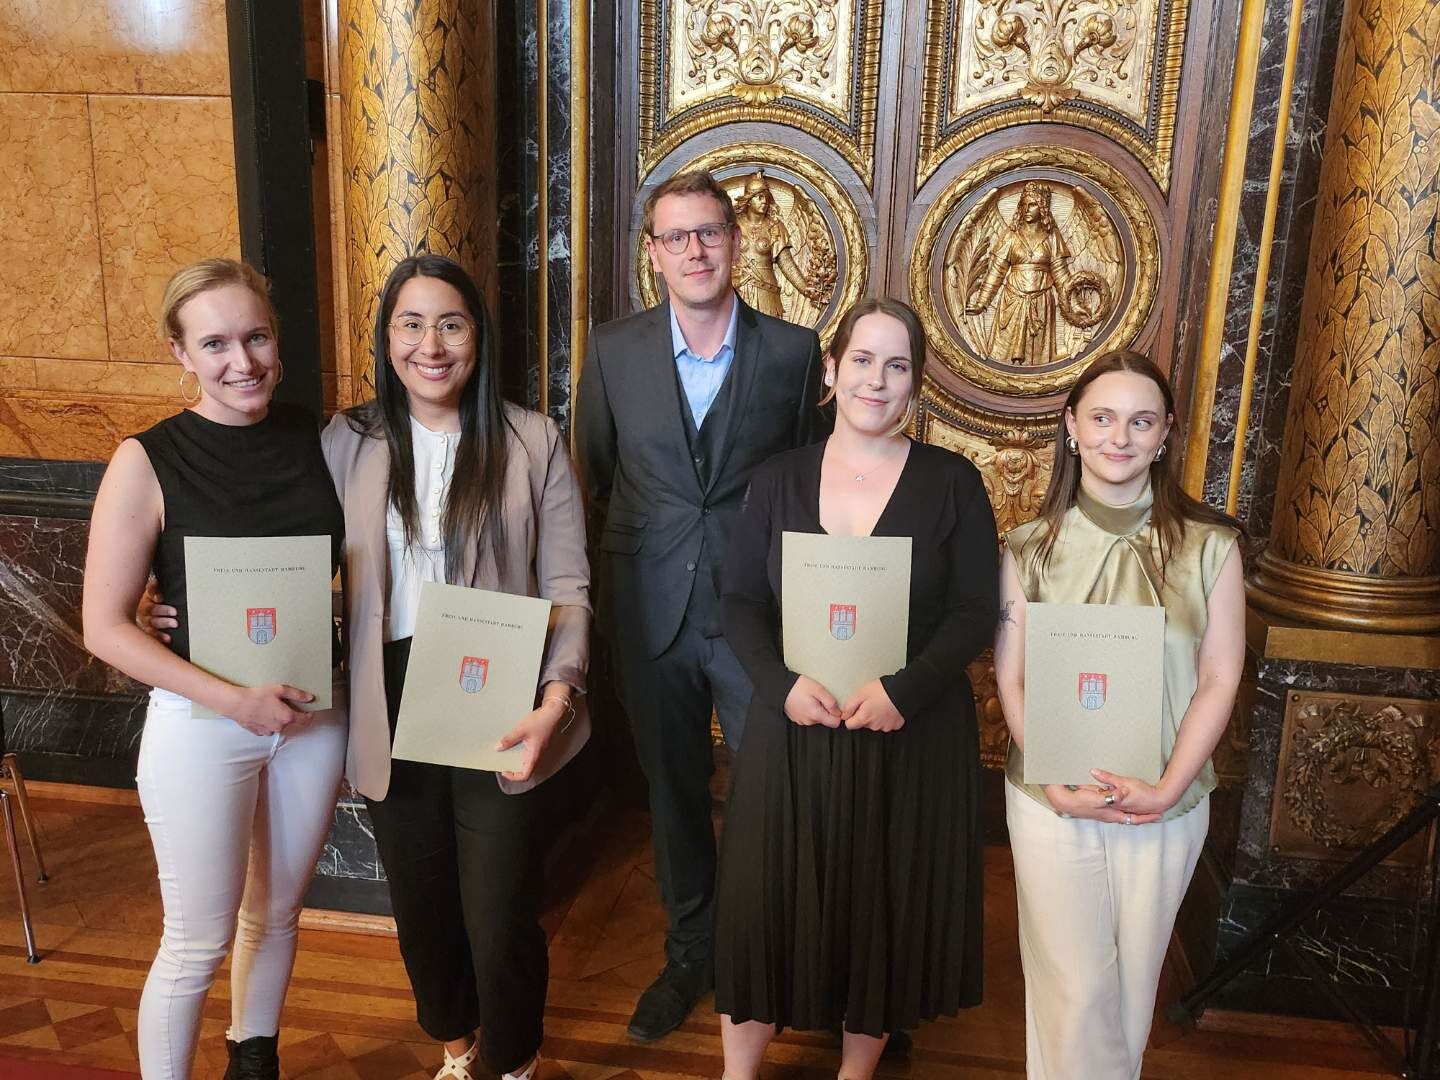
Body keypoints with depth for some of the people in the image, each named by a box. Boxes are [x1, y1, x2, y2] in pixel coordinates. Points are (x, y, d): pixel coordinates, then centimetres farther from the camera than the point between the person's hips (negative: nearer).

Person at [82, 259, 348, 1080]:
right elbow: (106, 626, -11)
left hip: (315, 712, 4)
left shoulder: (318, 438, -4)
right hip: (202, 723, -4)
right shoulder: (147, 463, -13)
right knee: (199, 941, 9)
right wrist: (235, 700, -20)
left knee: (278, 911, 22)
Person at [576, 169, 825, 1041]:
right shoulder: (614, 352, 1)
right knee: (673, 790, 16)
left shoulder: (794, 350, -3)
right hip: (651, 610, 2)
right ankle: (690, 953, 37)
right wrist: (630, 561, 10)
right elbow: (596, 477, 10)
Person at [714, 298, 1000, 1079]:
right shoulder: (777, 480, 2)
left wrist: (904, 690, -20)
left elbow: (976, 611, -5)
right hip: (793, 730, 1)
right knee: (764, 904, 7)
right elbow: (741, 603, 1)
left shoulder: (952, 483, -2)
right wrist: (784, 683, -17)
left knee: (887, 909, 12)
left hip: (913, 737, 0)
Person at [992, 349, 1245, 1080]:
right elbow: (1011, 679, -3)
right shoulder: (1032, 547, -5)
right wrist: (1061, 788, -14)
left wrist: (1166, 789, -12)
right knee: (1071, 984, 7)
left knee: (1134, 978, 17)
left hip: (1167, 805, 1)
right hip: (1051, 801, -1)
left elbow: (1219, 679, -3)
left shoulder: (1209, 546, -6)